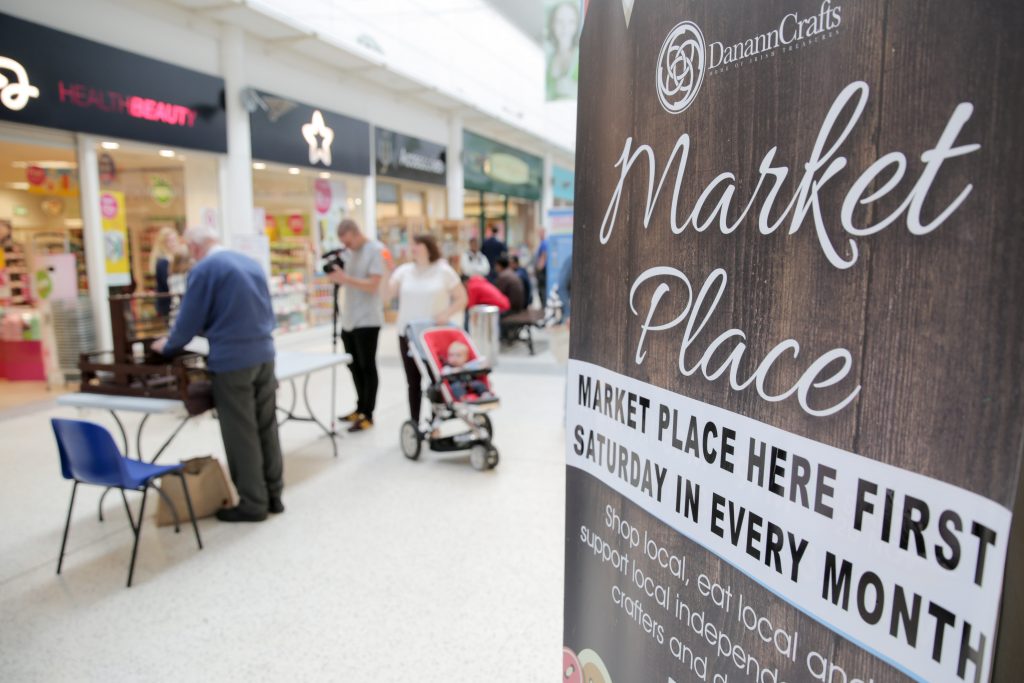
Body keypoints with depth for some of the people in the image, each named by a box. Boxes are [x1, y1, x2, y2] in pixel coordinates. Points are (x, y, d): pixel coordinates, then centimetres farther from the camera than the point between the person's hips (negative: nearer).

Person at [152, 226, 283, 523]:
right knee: (266, 428, 12)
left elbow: (189, 319, -3)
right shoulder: (251, 263, 14)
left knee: (241, 435, 2)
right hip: (264, 354, 7)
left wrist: (167, 345, 15)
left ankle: (253, 503, 10)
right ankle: (273, 495, 20)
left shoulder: (204, 269, -8)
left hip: (232, 361, -7)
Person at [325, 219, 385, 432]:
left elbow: (373, 285, -18)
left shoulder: (375, 250, -11)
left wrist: (346, 279, -28)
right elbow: (347, 279, 14)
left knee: (367, 367, -1)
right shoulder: (348, 251, 11)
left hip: (367, 319, -7)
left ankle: (368, 415, 8)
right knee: (354, 366, 14)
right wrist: (335, 275, -7)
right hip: (349, 318, 8)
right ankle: (361, 408, 27)